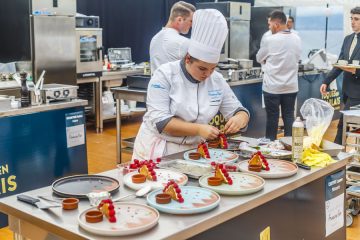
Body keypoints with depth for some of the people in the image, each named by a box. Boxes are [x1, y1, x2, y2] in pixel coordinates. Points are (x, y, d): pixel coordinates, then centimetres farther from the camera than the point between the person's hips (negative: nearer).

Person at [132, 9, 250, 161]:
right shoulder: (165, 75, -12)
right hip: (158, 149, -4)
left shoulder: (217, 81, 0)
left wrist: (239, 119, -19)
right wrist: (198, 129, -27)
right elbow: (160, 121, -18)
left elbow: (238, 111, 4)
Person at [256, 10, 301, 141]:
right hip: (291, 87, 4)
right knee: (289, 117, 10)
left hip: (273, 87, -4)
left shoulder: (269, 40, -14)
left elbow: (259, 59, 1)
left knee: (272, 118, 7)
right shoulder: (297, 39, 1)